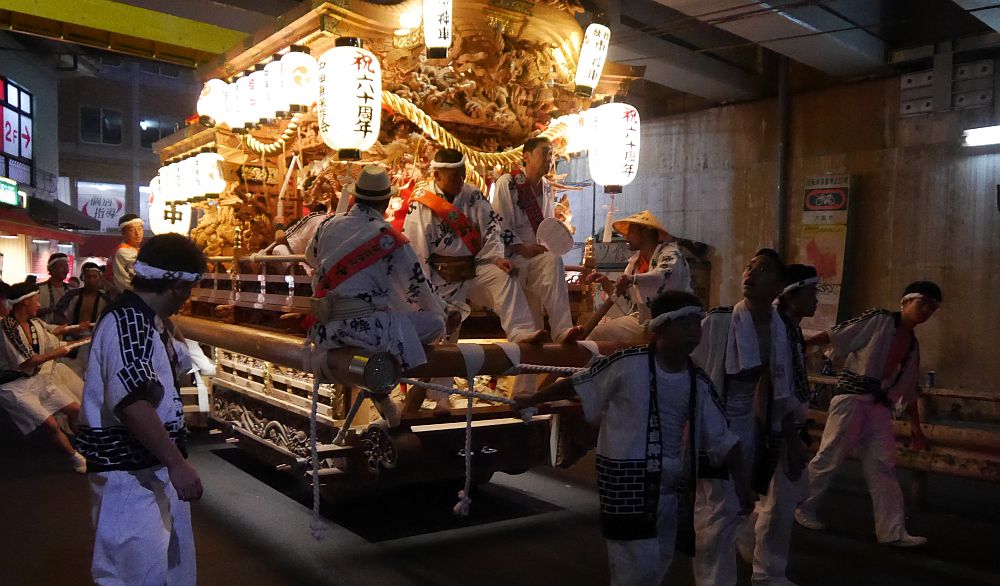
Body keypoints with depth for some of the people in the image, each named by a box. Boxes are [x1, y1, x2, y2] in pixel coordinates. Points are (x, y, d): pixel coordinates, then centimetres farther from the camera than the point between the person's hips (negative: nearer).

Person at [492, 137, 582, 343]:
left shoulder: (547, 187, 15)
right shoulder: (507, 182, -4)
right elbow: (500, 223, -10)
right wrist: (523, 248, -18)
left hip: (540, 253, 3)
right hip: (513, 254, -3)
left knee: (554, 261, -26)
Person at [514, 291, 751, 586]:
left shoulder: (698, 382, 0)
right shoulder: (628, 364, -16)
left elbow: (721, 437, 6)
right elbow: (578, 384, -5)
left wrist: (741, 481, -1)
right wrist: (532, 399, 4)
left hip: (669, 481, 6)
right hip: (626, 475, -6)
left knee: (660, 559, 18)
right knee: (640, 561, -5)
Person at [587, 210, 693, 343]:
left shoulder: (670, 255, -9)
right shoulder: (635, 262, 13)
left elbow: (663, 277, -33)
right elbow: (629, 305, 12)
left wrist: (633, 279, -49)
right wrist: (606, 283, 1)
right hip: (642, 317, 8)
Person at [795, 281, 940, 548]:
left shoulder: (912, 345, 19)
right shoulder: (878, 320, -2)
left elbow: (908, 389, 24)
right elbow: (836, 335, -7)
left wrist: (916, 426, 24)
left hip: (881, 405, 7)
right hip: (853, 396, -7)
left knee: (883, 467, 4)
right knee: (829, 456, -1)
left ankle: (893, 530, 7)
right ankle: (804, 508, 15)